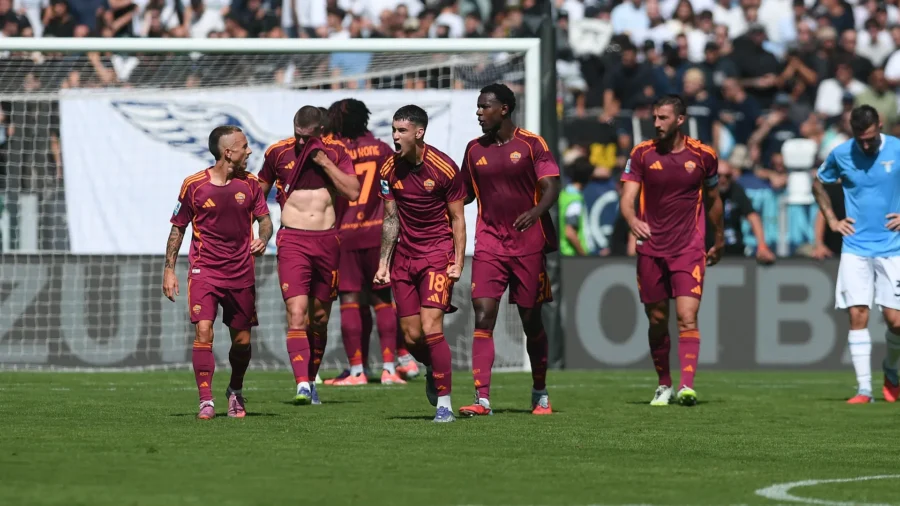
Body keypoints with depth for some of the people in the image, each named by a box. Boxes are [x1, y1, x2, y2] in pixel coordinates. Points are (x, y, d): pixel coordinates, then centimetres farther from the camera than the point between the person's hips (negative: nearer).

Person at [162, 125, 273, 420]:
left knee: (242, 340, 8)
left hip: (241, 273, 3)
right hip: (204, 271, -3)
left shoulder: (250, 184, 3)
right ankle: (206, 401, -14)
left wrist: (263, 239, -15)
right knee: (203, 331, -18)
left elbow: (264, 218, 9)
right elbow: (178, 228, 4)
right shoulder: (194, 185, -5)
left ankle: (235, 392, 34)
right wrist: (169, 269, 1)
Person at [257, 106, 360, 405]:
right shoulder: (278, 153, 4)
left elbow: (353, 192, -9)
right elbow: (259, 190, 17)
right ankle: (302, 385, -25)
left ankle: (311, 379, 24)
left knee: (320, 317, 9)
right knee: (297, 313, -16)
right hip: (293, 240, -2)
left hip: (328, 240, 2)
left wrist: (324, 162, -14)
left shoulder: (335, 153, 2)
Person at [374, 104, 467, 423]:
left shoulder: (443, 168, -11)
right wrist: (383, 263, 5)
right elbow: (391, 220, 10)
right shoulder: (390, 170, 2)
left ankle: (444, 403, -8)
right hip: (404, 256, 5)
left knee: (431, 328, -16)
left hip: (437, 253, -5)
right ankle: (434, 370, 36)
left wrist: (458, 262, -11)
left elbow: (457, 218, -4)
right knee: (411, 337, 3)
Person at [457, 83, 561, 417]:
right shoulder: (475, 150, 9)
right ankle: (482, 399, -16)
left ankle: (540, 394, 23)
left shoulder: (531, 144, -3)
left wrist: (537, 210, -28)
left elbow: (551, 186, -9)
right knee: (483, 318, -12)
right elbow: (465, 193, 19)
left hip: (528, 245, -2)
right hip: (489, 244, 2)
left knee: (531, 320, 6)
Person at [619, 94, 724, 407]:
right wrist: (632, 220, -29)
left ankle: (687, 386, -24)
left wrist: (719, 240, 23)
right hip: (651, 249, 2)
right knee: (657, 321, 8)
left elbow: (712, 199, 15)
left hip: (689, 249, -2)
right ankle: (664, 384, 24)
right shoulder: (642, 154, 0)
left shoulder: (703, 155, 0)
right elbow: (627, 197, -7)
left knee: (687, 318, -15)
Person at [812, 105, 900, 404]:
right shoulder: (841, 154, -1)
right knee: (857, 316, -8)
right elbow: (818, 184, 18)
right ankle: (864, 389, -5)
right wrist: (831, 220, 9)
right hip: (855, 248, 1)